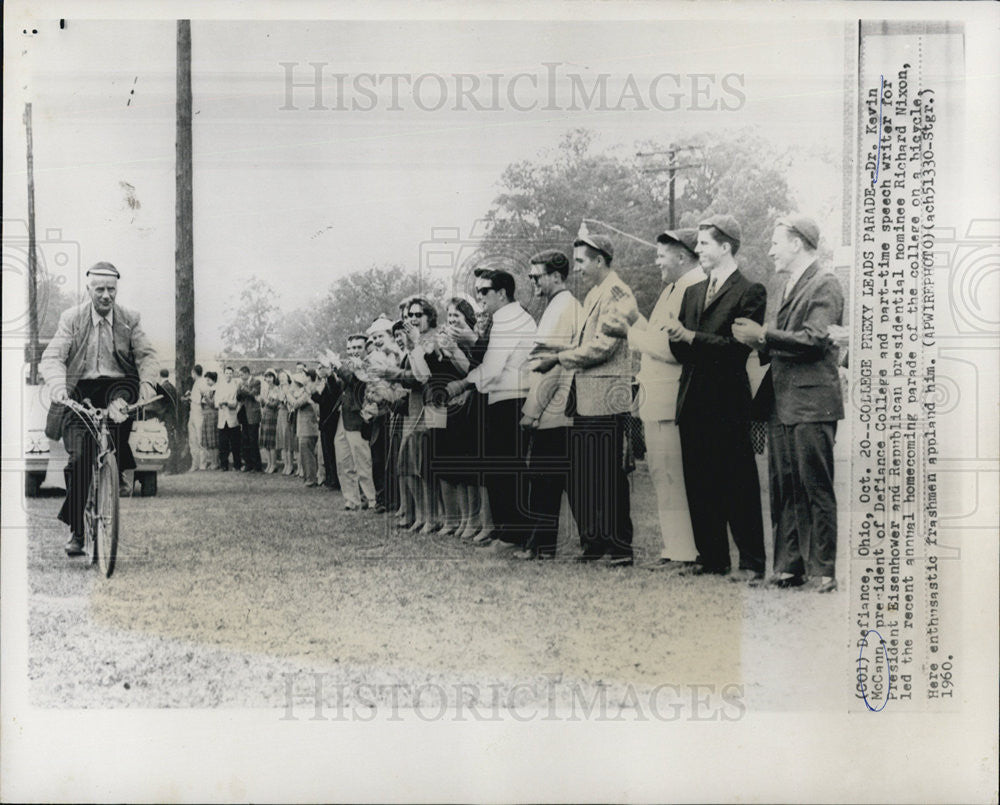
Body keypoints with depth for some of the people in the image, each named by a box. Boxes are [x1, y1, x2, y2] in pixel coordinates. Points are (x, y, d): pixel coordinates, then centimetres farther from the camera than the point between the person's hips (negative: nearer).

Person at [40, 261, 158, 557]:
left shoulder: (130, 319, 7)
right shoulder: (72, 318, 3)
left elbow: (146, 355, -1)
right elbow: (52, 357, -7)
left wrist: (147, 383, -22)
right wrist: (58, 386, -27)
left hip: (117, 385, 1)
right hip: (80, 392, -1)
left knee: (121, 397, -37)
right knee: (80, 457, -17)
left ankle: (118, 465, -22)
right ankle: (76, 529, -7)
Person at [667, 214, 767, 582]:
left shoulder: (750, 292, -5)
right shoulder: (692, 292, 18)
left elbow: (739, 345, -15)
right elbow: (681, 351, 16)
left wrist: (692, 338, -17)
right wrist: (677, 338, -7)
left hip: (728, 403, -7)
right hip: (693, 402, 7)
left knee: (739, 484, -2)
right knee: (699, 484, 9)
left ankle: (751, 562, 4)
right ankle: (711, 558, 18)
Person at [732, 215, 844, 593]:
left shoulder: (824, 285, -7)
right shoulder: (790, 287, 19)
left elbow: (814, 340, -18)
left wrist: (764, 336, -14)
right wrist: (761, 344, 2)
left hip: (811, 404, -8)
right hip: (782, 403, 9)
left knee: (815, 488, -5)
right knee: (783, 489, 9)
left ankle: (822, 570, 0)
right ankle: (789, 566, 14)